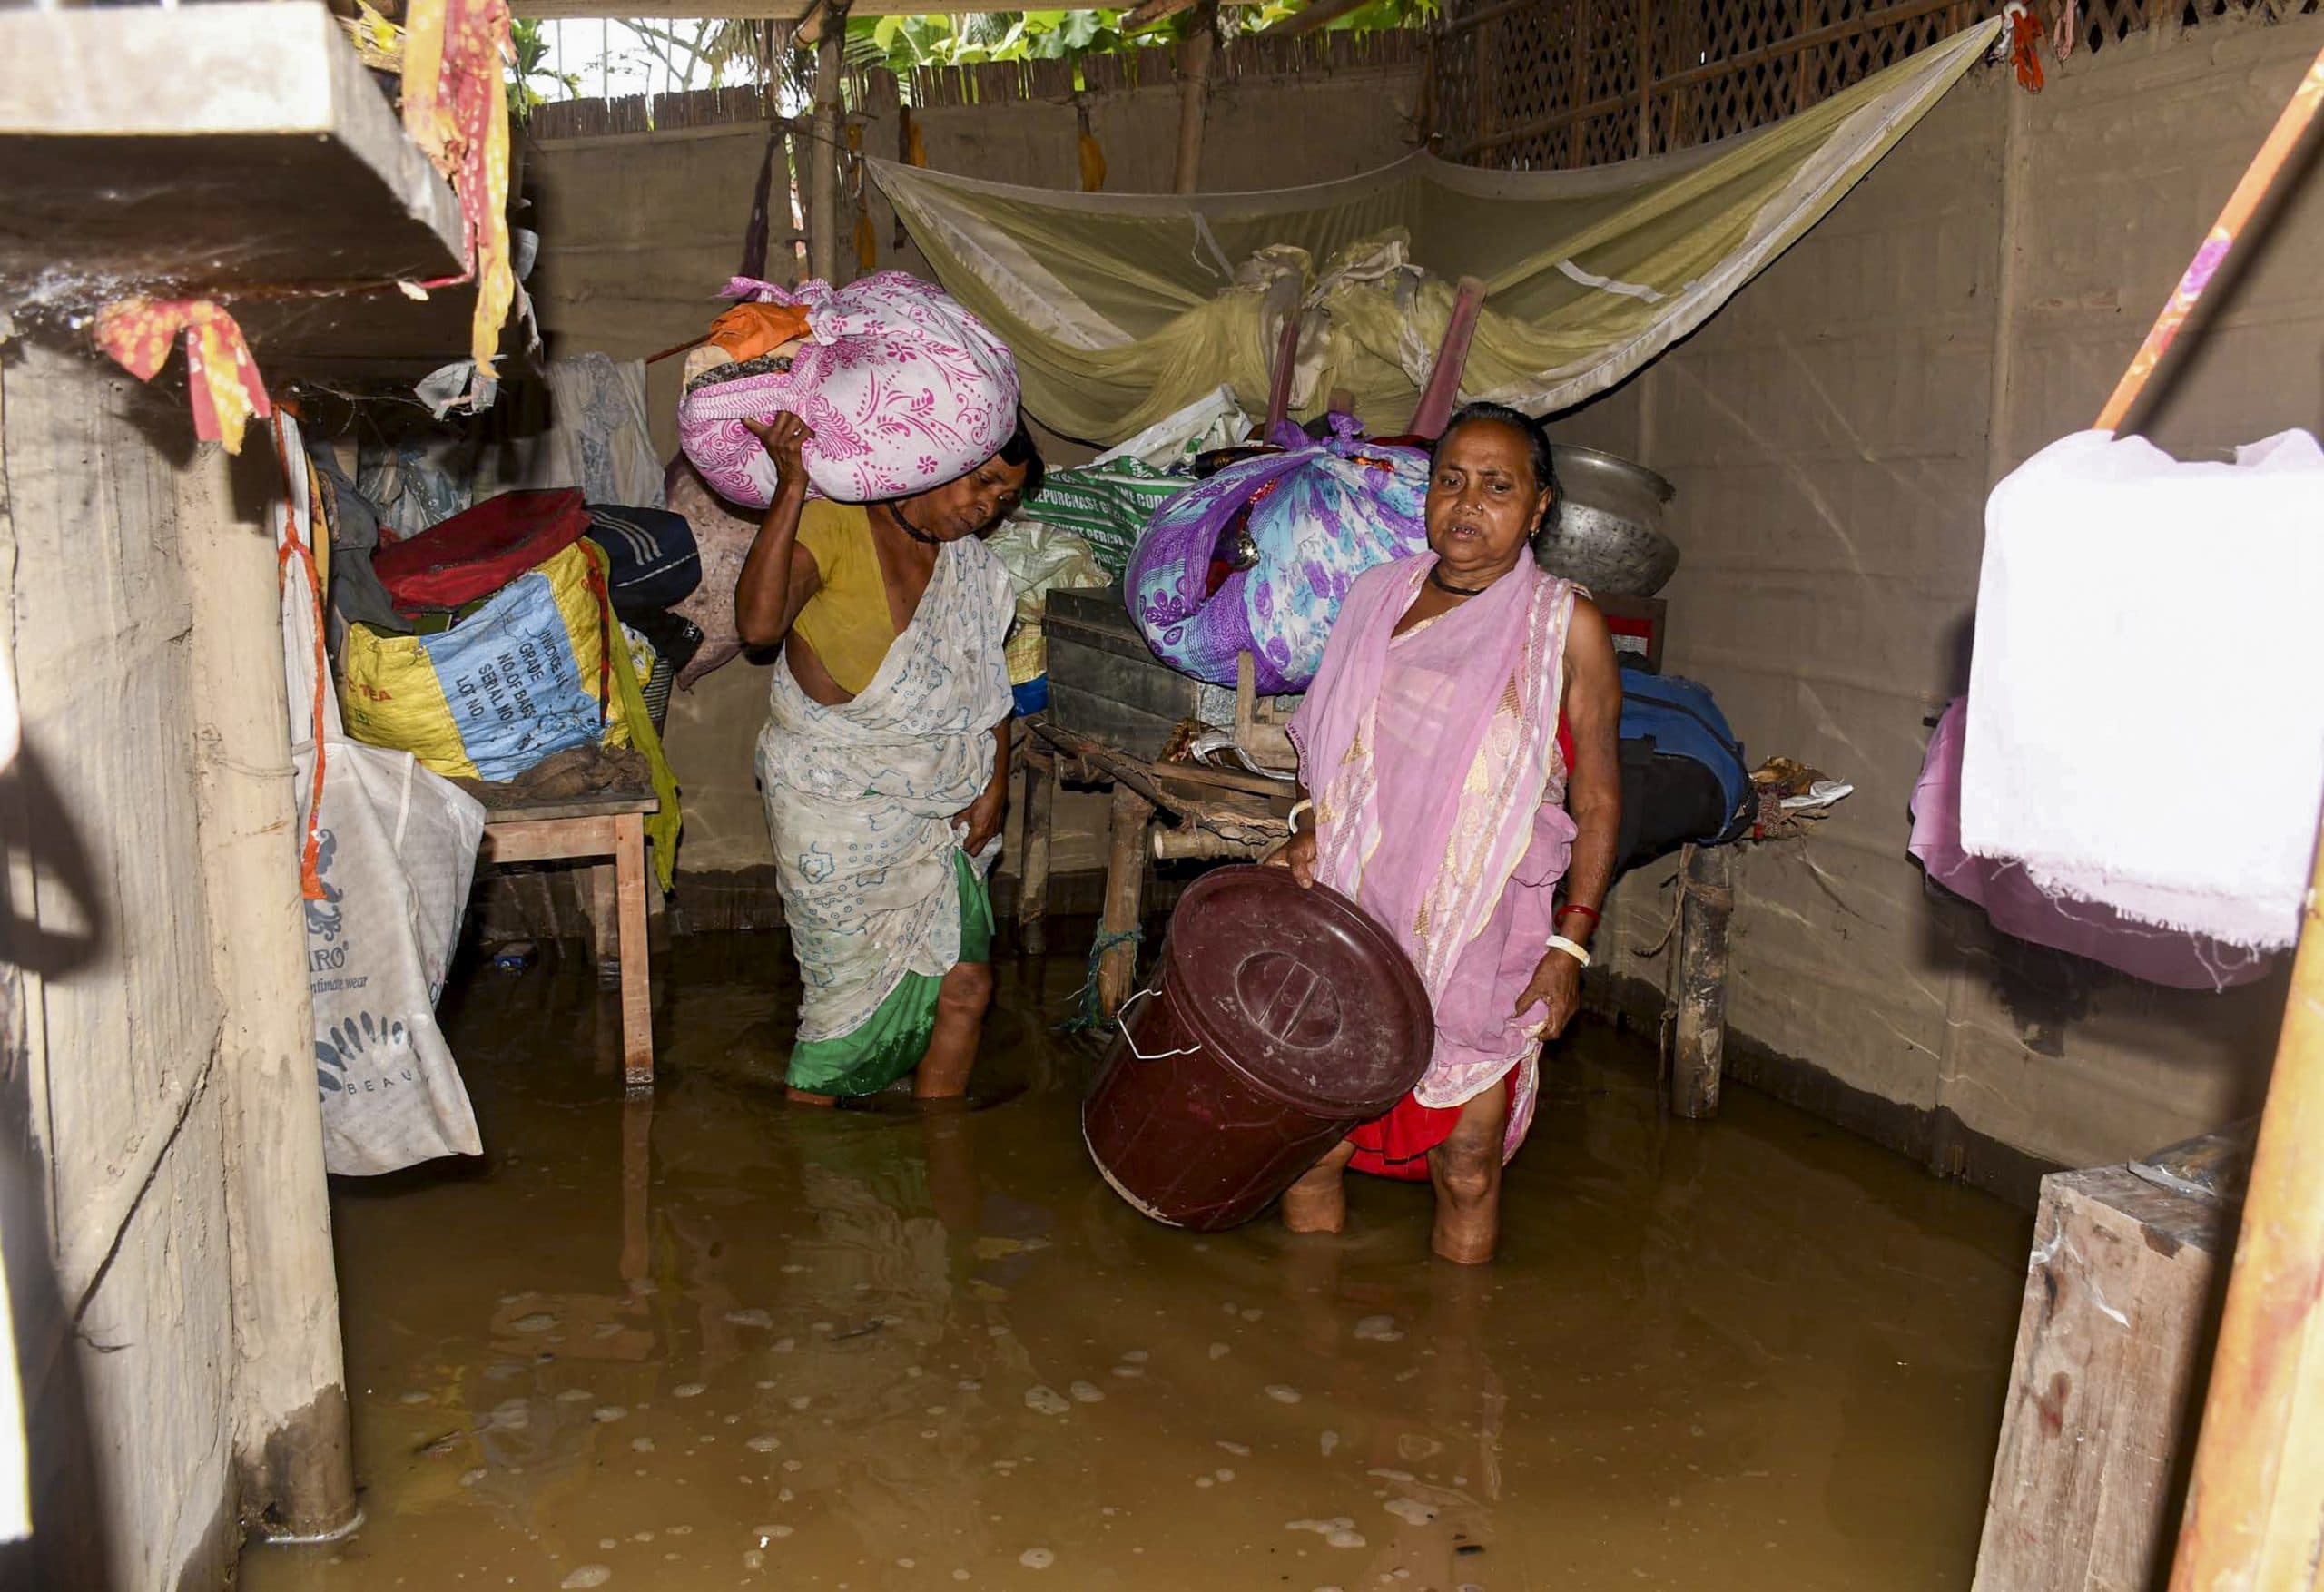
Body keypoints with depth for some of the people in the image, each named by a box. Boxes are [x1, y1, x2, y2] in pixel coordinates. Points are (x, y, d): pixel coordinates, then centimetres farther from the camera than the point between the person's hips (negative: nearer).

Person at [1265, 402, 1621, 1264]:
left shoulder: (1566, 626, -4)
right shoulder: (1376, 596, 7)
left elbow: (1597, 798, -2)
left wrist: (1571, 943, -7)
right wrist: (1306, 829, -1)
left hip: (1481, 945, -3)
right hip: (1350, 923, 3)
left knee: (1466, 1172, 6)